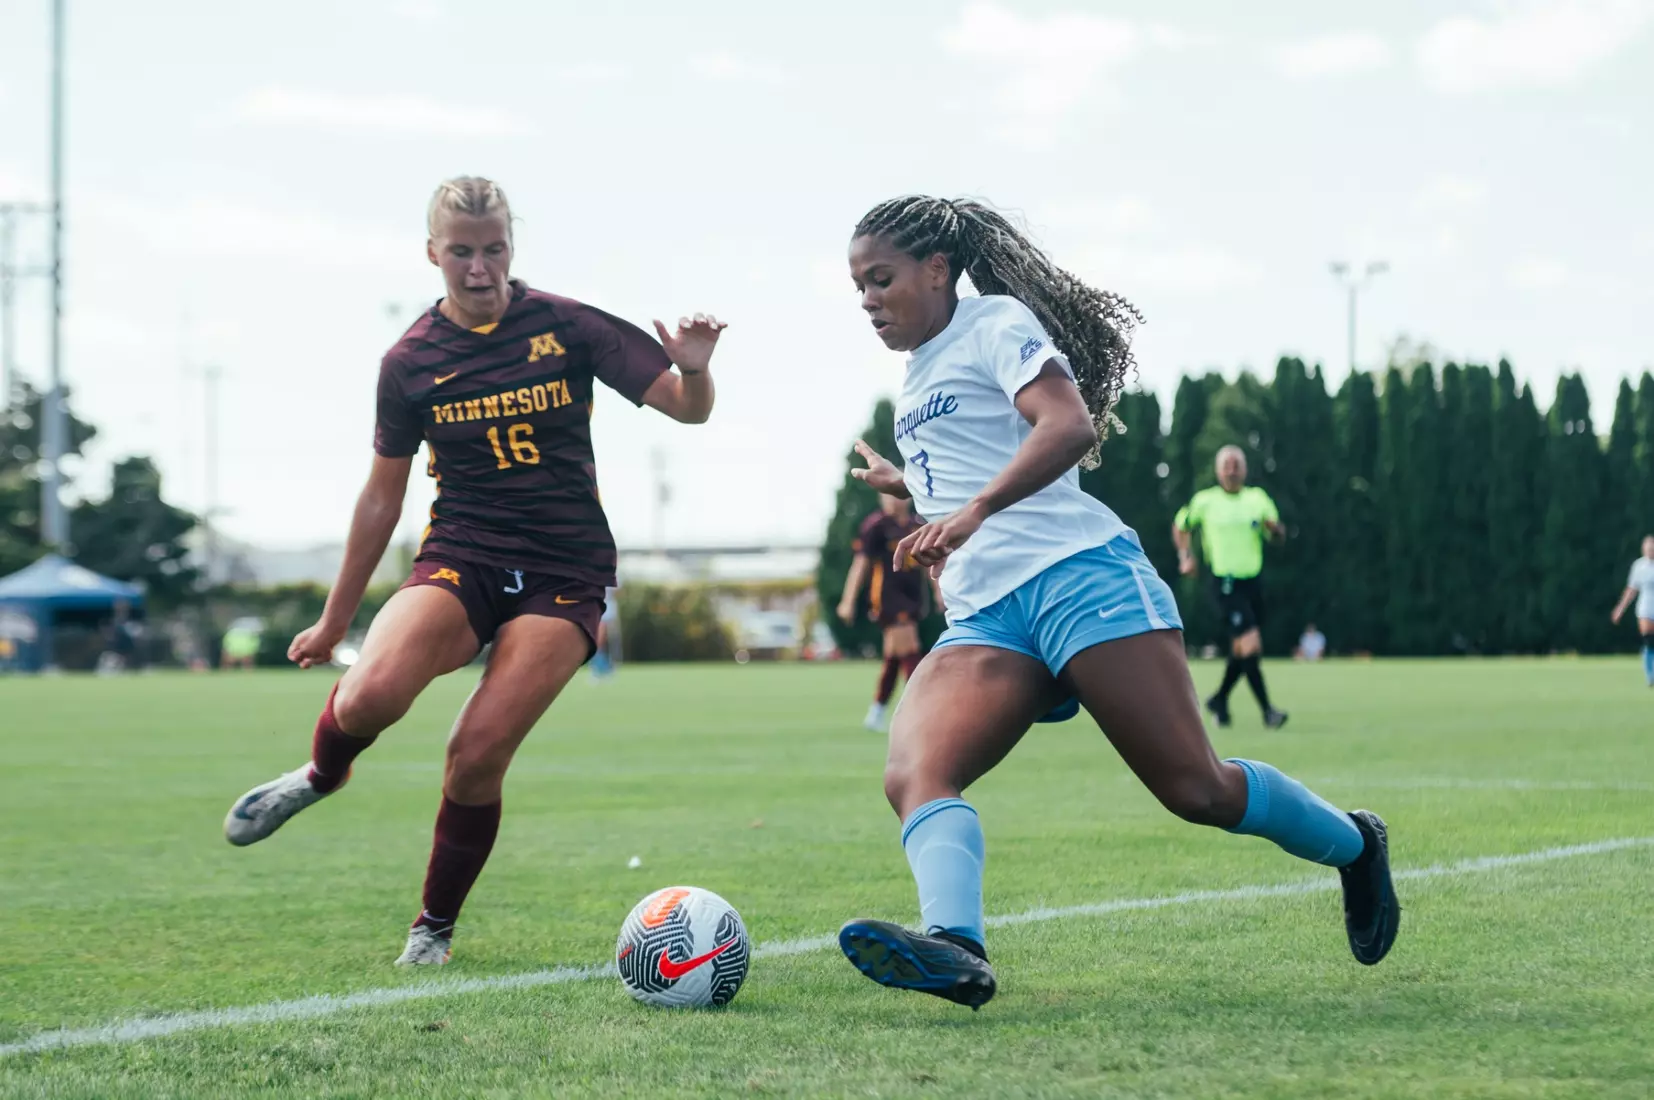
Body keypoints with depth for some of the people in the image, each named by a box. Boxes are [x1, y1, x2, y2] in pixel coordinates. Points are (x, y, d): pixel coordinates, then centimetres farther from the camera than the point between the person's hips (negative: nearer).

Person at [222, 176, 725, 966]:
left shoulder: (567, 328, 0)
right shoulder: (411, 362, 4)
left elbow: (688, 409, 0)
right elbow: (382, 498, 14)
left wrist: (693, 370, -24)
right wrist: (335, 620, 18)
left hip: (562, 575, -1)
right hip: (460, 559, 1)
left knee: (477, 756, -15)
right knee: (373, 693, -28)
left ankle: (435, 928, 8)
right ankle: (321, 775, 7)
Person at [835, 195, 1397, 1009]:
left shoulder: (995, 323, 1)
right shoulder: (918, 376, 27)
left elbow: (1071, 424, -18)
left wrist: (973, 511, -29)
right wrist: (904, 489, 43)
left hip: (1075, 574, -7)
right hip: (982, 618, 8)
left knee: (1197, 790, -11)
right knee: (913, 774, -23)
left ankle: (1354, 847, 17)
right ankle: (954, 948, -47)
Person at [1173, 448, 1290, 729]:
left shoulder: (1257, 498, 8)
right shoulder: (1204, 501, 0)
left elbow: (1279, 534, 10)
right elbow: (1180, 527, 15)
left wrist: (1274, 527, -13)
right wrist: (1185, 555, 0)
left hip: (1253, 580, 5)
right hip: (1225, 584, -5)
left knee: (1241, 650, 13)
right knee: (1251, 644, -17)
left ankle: (1220, 700, 35)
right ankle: (1267, 711, -15)